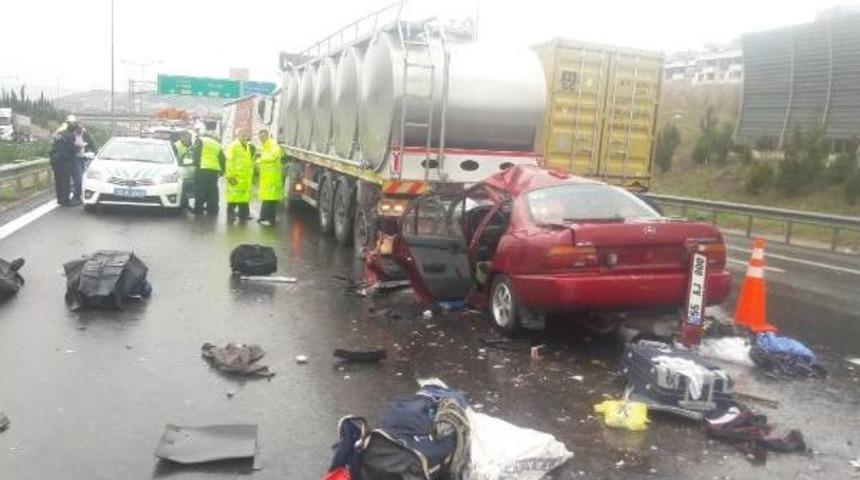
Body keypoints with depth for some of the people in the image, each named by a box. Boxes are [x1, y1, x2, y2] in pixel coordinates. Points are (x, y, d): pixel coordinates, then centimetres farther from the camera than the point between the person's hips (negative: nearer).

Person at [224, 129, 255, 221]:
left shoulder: (248, 147, 16)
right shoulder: (233, 146, -9)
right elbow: (229, 162, -14)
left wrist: (251, 174, 16)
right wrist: (230, 175, -19)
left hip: (245, 177, 7)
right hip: (235, 176, -7)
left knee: (244, 196, 10)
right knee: (233, 196, -3)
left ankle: (243, 213, 18)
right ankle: (230, 214, 4)